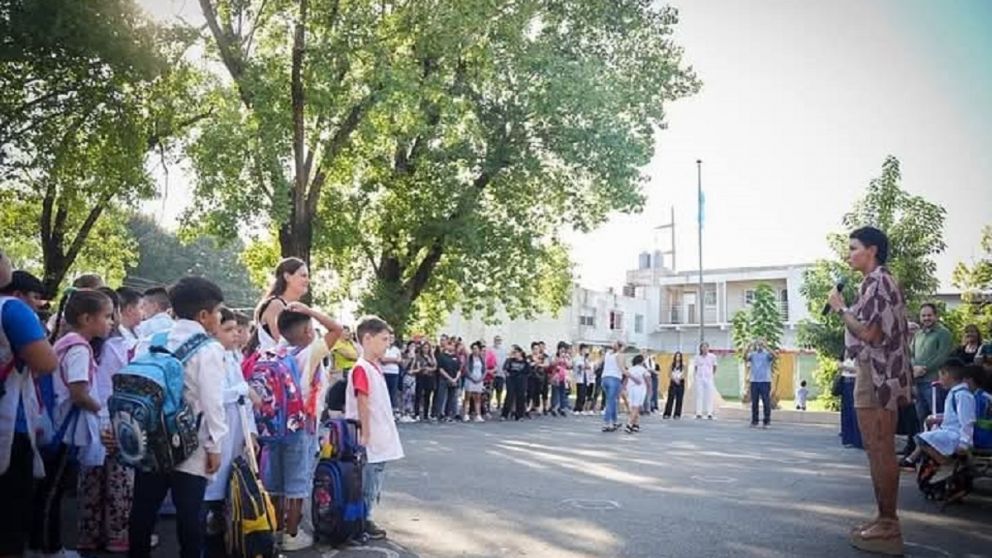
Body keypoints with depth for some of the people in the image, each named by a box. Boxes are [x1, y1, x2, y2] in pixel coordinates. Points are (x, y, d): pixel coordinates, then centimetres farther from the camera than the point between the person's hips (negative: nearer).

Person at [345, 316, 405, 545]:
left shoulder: (376, 367, 12)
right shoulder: (361, 369, -17)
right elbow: (362, 405, -19)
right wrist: (366, 435, -20)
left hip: (382, 440, 9)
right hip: (370, 442, -9)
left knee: (375, 485, 16)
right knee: (365, 486, 0)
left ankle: (366, 520, 26)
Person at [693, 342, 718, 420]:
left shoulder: (712, 357, 1)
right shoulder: (697, 357, 3)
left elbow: (714, 367, 15)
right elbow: (695, 369, 8)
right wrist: (694, 379, 3)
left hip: (709, 379, 0)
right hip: (699, 379, 0)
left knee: (709, 396, -3)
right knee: (699, 396, -2)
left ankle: (709, 413, -2)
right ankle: (699, 413, -1)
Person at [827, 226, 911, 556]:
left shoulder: (876, 282, -12)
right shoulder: (882, 282, 21)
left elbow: (869, 332, -19)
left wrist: (840, 308, -9)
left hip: (876, 377, -11)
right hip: (878, 376, 11)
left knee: (880, 451, -7)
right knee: (879, 451, 12)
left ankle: (888, 527, -2)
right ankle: (885, 519, 18)